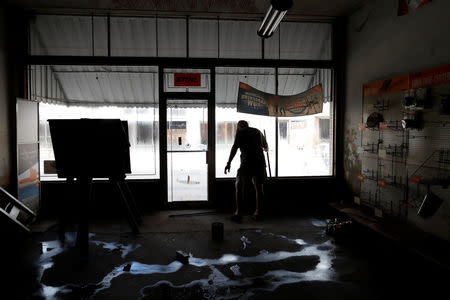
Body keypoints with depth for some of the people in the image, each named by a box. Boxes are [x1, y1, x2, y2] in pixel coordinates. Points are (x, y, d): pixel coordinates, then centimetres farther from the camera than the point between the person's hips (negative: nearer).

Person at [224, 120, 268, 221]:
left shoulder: (240, 132, 3)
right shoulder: (257, 131, 19)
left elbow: (235, 148, -10)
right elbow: (266, 147, 31)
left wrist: (228, 163, -10)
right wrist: (264, 148, 55)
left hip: (247, 163, -5)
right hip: (260, 162, 5)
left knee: (239, 186, 5)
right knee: (258, 186, 13)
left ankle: (238, 212, 2)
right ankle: (257, 211, 17)